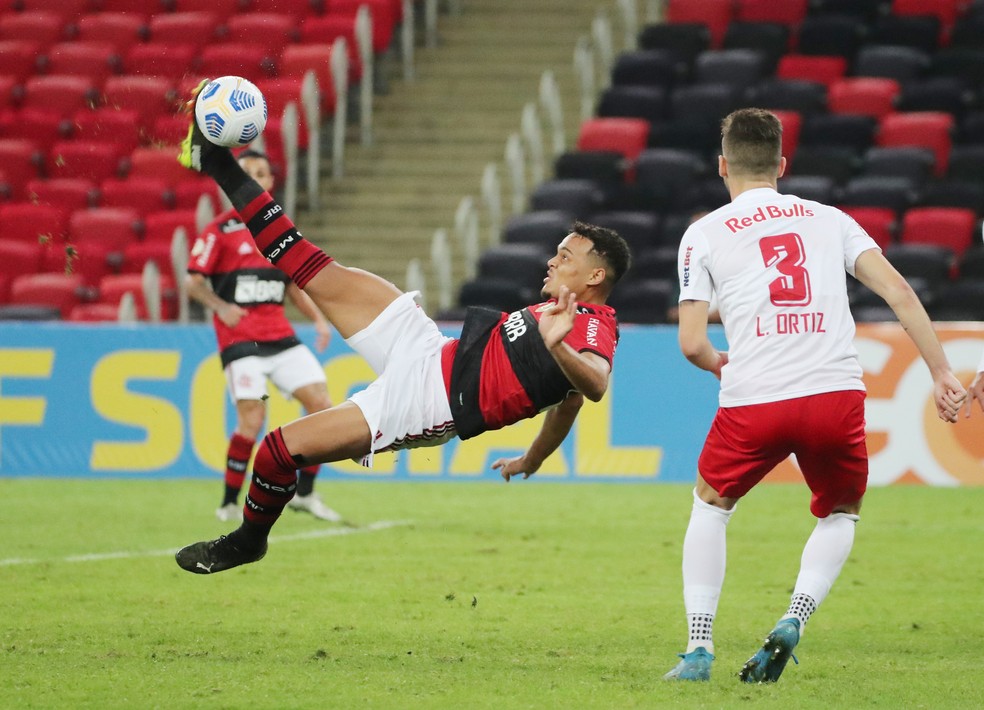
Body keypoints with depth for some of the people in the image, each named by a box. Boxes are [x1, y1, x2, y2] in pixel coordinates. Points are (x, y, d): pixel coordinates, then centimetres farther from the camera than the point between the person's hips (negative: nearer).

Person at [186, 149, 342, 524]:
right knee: (252, 419, -16)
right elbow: (194, 281, -4)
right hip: (239, 336, -6)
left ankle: (304, 493, 11)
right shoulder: (221, 229, -3)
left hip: (280, 334, 6)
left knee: (322, 405, -3)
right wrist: (221, 306, -22)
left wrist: (318, 318, 6)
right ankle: (229, 503, 1)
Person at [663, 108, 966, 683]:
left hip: (753, 399, -1)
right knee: (841, 514, 26)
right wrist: (942, 373, 6)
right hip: (837, 391, 1)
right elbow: (898, 291, 5)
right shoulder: (829, 219, 16)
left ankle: (699, 647, 15)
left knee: (711, 503, 26)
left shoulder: (704, 234, 10)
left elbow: (692, 343, 5)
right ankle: (794, 621, 2)